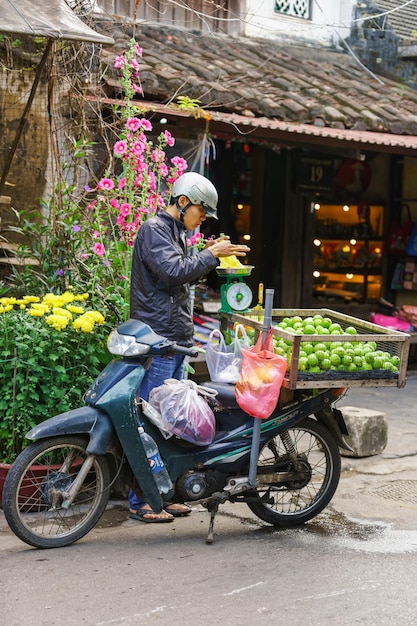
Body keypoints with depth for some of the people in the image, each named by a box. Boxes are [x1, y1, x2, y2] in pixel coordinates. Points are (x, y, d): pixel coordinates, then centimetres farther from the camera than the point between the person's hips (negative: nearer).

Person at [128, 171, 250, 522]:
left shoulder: (176, 232, 22)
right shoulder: (154, 230, -9)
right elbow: (173, 271, -21)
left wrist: (206, 255, 12)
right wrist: (210, 255, -13)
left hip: (177, 340, 10)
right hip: (157, 339, -10)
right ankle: (139, 501, -4)